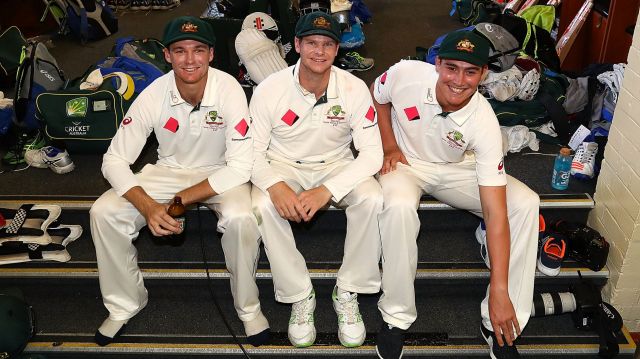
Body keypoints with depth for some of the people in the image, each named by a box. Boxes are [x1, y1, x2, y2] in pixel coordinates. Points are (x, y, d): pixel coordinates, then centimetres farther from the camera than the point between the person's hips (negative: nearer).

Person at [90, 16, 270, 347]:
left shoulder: (229, 90, -24)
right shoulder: (153, 96, -17)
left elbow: (240, 166, -27)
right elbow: (115, 160, -13)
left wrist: (179, 201, -29)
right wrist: (146, 205, -31)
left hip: (220, 173, -2)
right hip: (168, 170, 3)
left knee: (241, 219, -34)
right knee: (103, 212, -17)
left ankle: (248, 307, -6)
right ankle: (124, 304, 7)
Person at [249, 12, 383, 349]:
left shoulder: (354, 89, -14)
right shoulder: (269, 90, -14)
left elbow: (373, 153, -15)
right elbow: (253, 151, -9)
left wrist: (327, 190, -30)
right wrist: (275, 185, -33)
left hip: (337, 166, 1)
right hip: (283, 166, 0)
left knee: (372, 199, -29)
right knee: (263, 205, -32)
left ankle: (347, 293, -10)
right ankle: (299, 296, -12)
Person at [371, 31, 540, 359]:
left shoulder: (484, 122, -28)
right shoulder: (406, 75, -26)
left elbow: (495, 211, -31)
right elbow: (377, 96, 2)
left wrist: (499, 290, -34)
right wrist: (389, 146, -10)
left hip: (456, 170, 1)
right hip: (405, 162, -1)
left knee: (526, 203, -20)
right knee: (399, 207, -38)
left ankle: (496, 325, -11)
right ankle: (395, 317, -17)